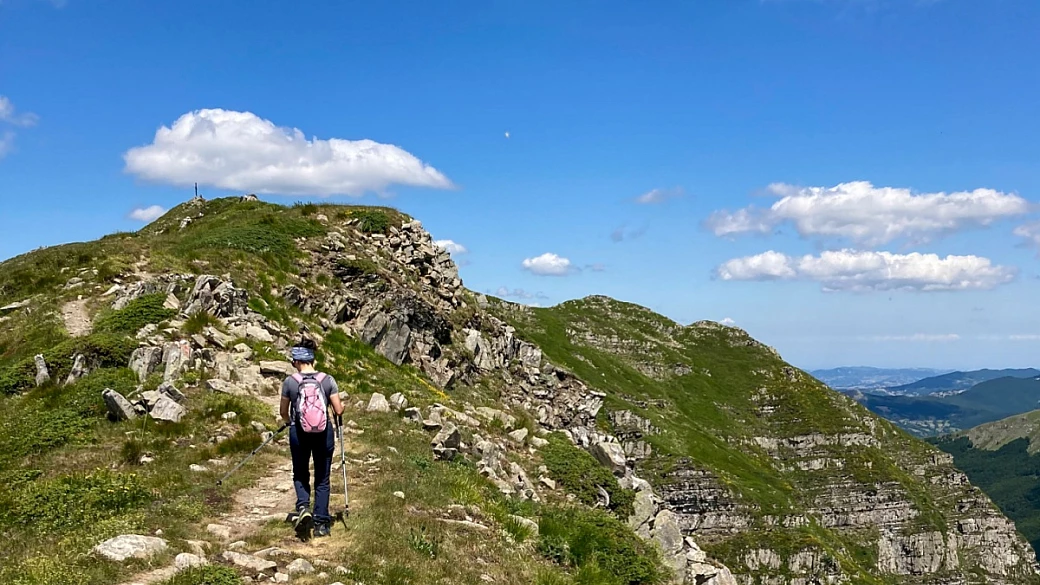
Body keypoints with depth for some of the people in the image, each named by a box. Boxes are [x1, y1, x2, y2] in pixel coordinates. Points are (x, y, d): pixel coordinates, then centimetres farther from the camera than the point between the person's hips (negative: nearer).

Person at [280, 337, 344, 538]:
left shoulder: (289, 382, -7)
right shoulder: (328, 380, -7)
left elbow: (284, 412, 5)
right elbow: (338, 410, -5)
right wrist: (342, 405, 18)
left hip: (299, 433, 0)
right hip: (324, 433, 0)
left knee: (300, 475, 21)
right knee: (322, 479, 12)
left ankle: (303, 507, -4)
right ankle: (321, 523, 11)